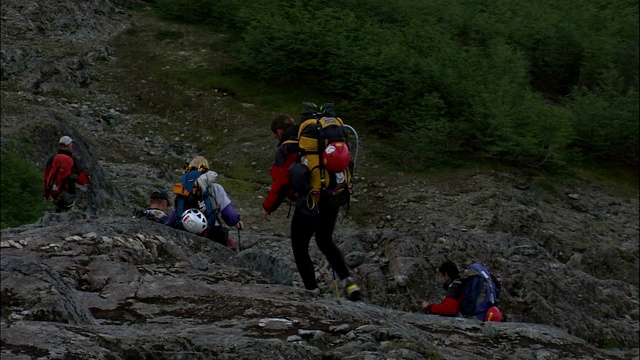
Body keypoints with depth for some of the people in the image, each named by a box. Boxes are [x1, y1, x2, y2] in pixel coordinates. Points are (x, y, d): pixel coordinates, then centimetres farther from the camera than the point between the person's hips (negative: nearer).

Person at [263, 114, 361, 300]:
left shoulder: (285, 149, -7)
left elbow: (280, 183, -11)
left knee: (299, 246, 11)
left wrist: (268, 207, 2)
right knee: (325, 242, 24)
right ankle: (347, 280, 8)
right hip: (332, 202, 7)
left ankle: (312, 289, 9)